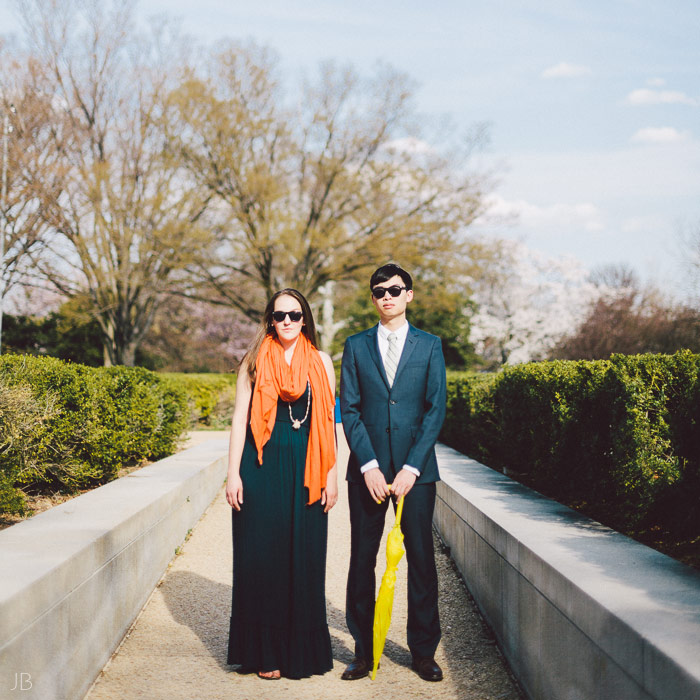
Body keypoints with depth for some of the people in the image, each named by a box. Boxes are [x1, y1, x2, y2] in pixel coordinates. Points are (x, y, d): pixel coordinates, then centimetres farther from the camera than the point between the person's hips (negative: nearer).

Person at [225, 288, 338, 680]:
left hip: (305, 471, 1)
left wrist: (331, 475, 1)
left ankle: (302, 650, 15)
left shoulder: (321, 362, 7)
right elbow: (240, 419, 5)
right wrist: (234, 473, -2)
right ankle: (265, 651, 11)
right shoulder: (255, 361, 5)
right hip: (262, 467, 0)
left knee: (303, 557, 3)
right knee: (261, 557, 1)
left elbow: (329, 421, 6)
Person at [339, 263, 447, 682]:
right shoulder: (356, 346, 9)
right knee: (362, 560, 3)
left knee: (421, 558, 2)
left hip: (415, 469, -1)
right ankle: (363, 651, 13)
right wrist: (368, 465, -8)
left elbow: (436, 410, 1)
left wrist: (411, 467, -8)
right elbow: (349, 410, 3)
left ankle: (424, 651, 14)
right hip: (368, 470, 1)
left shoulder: (430, 346, 6)